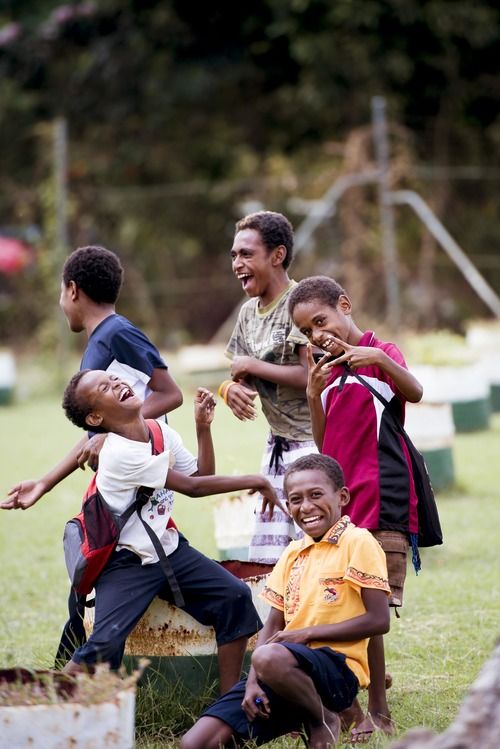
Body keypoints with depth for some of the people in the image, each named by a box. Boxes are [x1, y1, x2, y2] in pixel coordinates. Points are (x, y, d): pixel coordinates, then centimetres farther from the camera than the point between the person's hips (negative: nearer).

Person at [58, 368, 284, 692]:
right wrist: (255, 482, -11)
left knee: (235, 596, -8)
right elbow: (193, 487, -18)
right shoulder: (121, 453, -23)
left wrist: (204, 427, -1)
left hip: (167, 548, 7)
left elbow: (202, 475, 11)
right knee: (105, 644, -24)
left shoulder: (160, 431, 1)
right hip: (126, 563, -7)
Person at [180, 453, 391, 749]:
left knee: (270, 658, -41)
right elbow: (273, 625, 14)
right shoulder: (293, 553, 17)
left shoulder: (358, 543, -4)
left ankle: (323, 722, -12)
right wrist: (253, 683, -3)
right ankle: (298, 719, 5)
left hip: (337, 669, -6)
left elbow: (378, 620, -11)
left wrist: (306, 633, -11)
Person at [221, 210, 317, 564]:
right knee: (264, 561, 8)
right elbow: (241, 375, 16)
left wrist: (250, 366, -12)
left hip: (314, 442, -9)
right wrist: (231, 389, -8)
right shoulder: (250, 311, 13)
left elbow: (309, 376, -22)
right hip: (278, 444, 9)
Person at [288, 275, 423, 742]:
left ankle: (377, 714, -3)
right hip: (339, 507, 7)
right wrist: (314, 396, -1)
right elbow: (325, 445, 14)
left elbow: (414, 392, -23)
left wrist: (377, 356, -39)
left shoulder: (379, 355, -3)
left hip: (380, 506, -7)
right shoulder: (330, 371, 17)